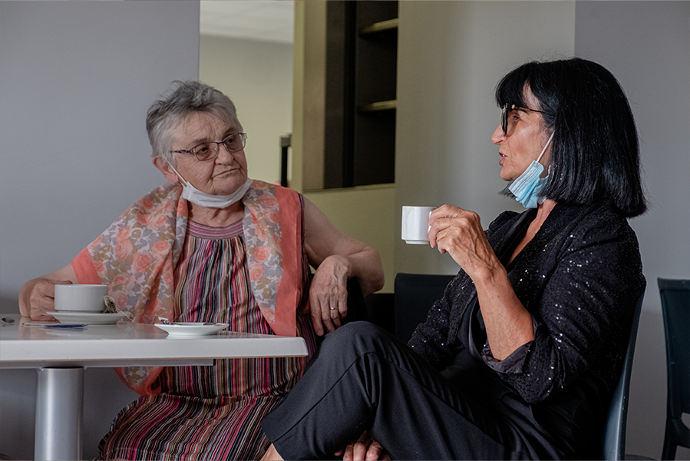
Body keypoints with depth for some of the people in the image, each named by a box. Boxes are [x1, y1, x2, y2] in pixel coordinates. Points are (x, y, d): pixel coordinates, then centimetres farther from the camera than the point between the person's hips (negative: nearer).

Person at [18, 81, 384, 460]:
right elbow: (47, 288, 12)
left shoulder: (287, 212, 8)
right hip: (174, 399, 1)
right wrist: (36, 298, -12)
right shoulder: (143, 227, 8)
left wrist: (339, 264, -3)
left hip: (271, 398, -1)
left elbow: (372, 269, 20)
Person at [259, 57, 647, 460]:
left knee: (357, 347, -25)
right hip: (459, 421, 8)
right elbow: (436, 334, 11)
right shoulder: (510, 227, 18)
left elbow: (539, 378, -19)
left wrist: (485, 268, -24)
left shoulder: (602, 238, -8)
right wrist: (378, 418, -6)